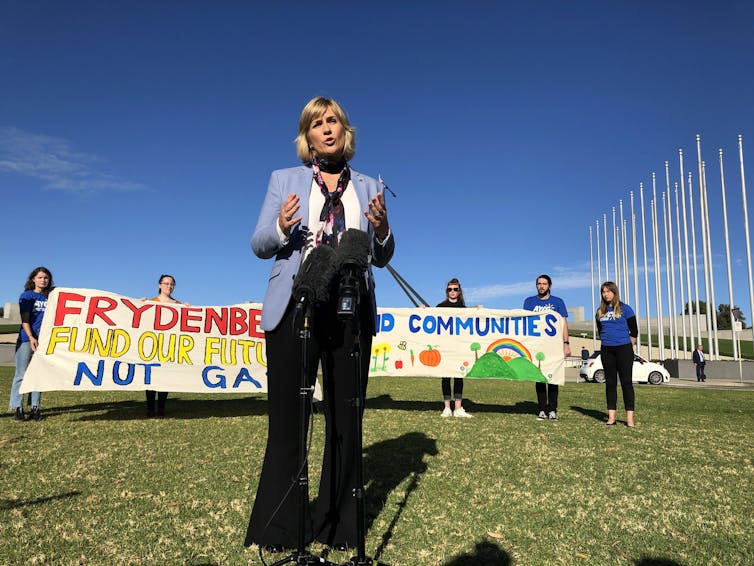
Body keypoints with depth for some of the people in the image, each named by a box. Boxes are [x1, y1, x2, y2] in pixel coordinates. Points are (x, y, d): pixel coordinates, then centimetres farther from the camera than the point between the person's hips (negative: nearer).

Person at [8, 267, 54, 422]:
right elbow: (25, 320, -7)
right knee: (21, 374, -1)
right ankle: (17, 408, 5)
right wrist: (31, 337, -17)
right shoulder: (26, 296, 0)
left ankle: (35, 408, 12)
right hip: (26, 339, -4)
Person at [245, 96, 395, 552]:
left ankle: (338, 526, 22)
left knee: (345, 417, 6)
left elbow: (382, 258, 11)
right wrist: (282, 229, -15)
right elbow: (259, 245, 6)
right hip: (294, 308, -1)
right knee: (287, 416, 3)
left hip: (352, 312, 1)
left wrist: (382, 230, -10)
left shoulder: (367, 187, 14)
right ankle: (278, 528, 19)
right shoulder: (284, 180, 12)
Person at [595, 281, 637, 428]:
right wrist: (606, 342, 12)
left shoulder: (625, 309, -1)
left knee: (626, 382, -4)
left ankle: (629, 418, -2)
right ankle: (611, 416, 8)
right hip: (606, 350, 4)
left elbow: (634, 331, 2)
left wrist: (628, 348, 1)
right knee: (610, 382, 5)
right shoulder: (600, 311, 10)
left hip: (623, 348, -4)